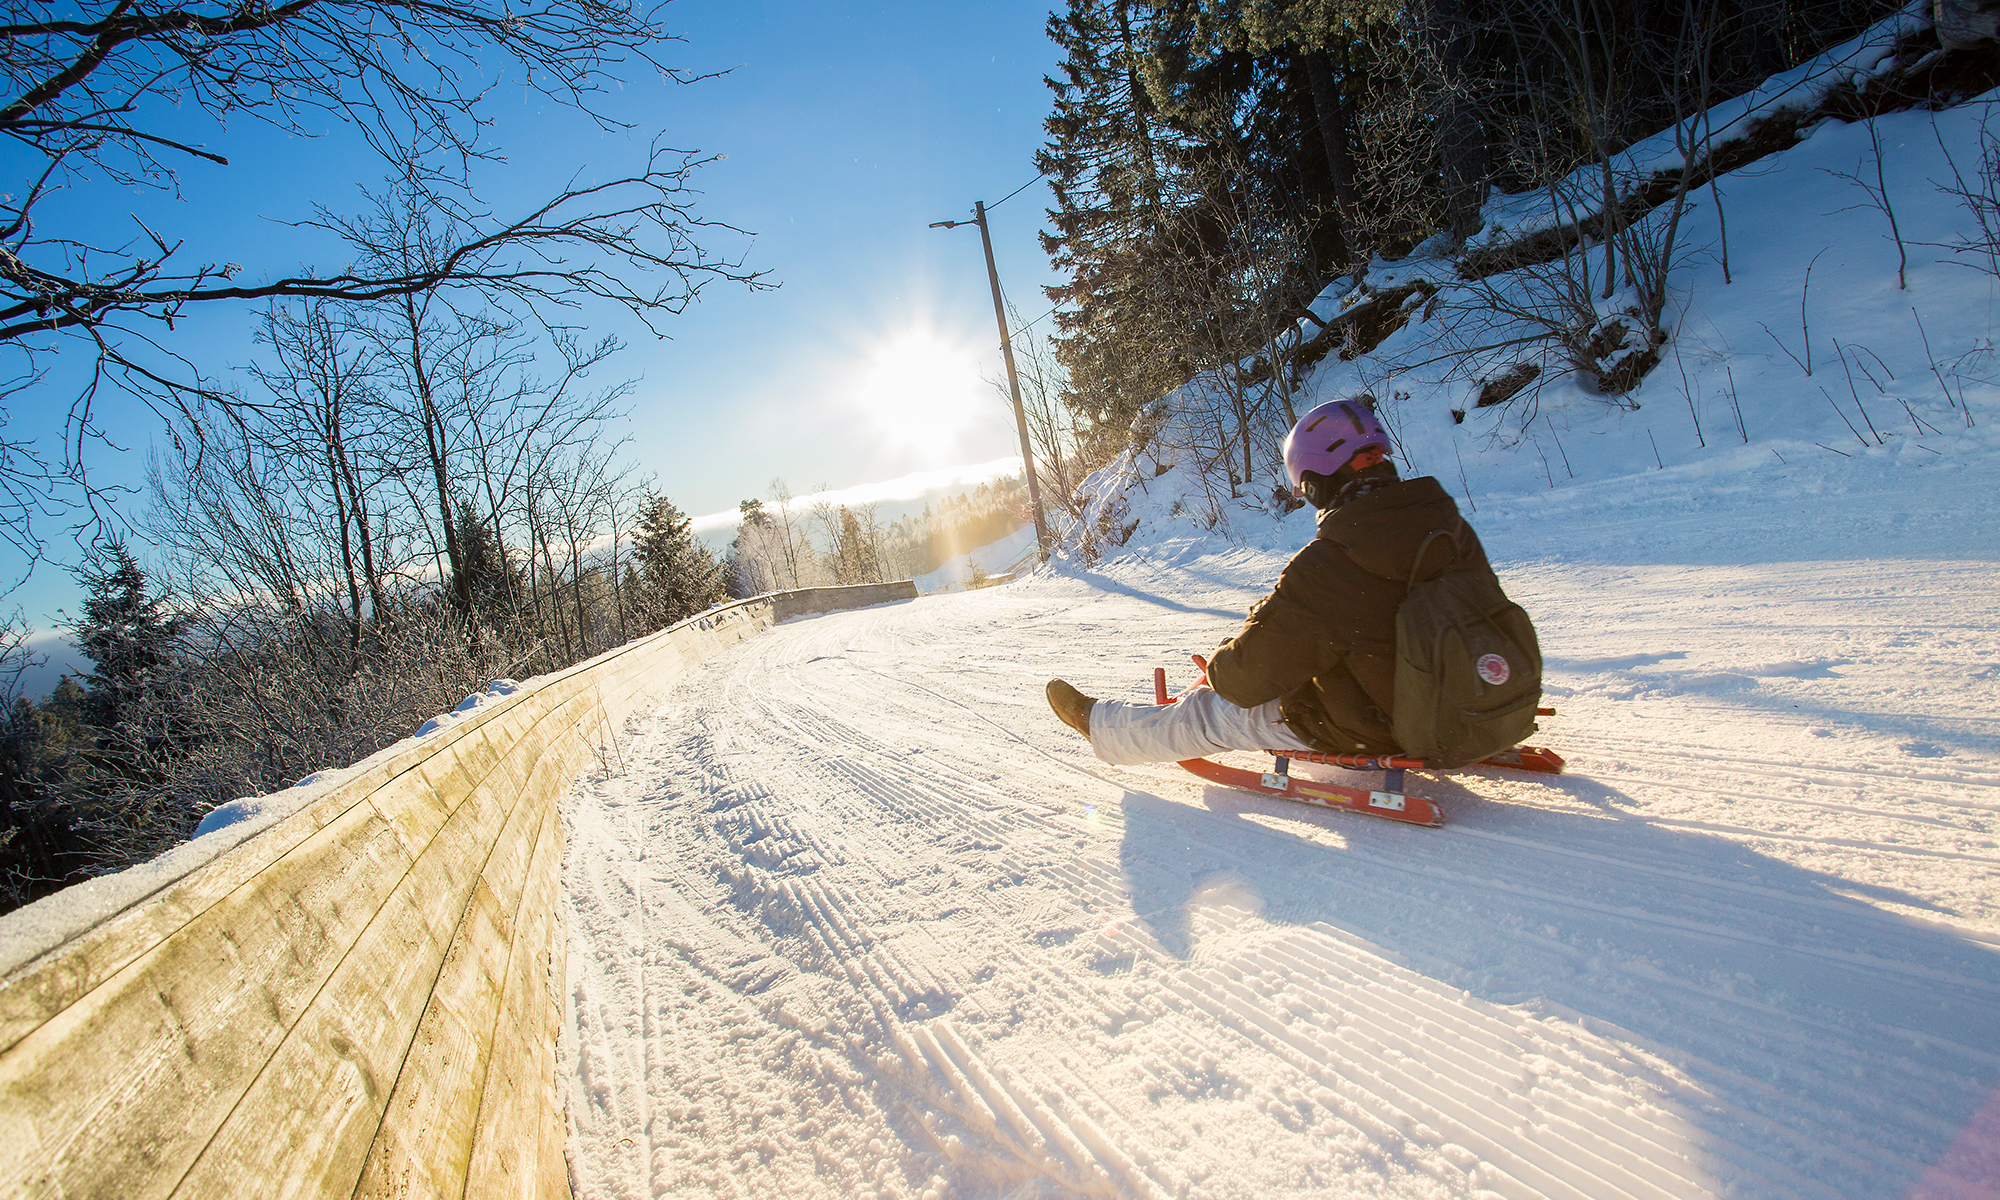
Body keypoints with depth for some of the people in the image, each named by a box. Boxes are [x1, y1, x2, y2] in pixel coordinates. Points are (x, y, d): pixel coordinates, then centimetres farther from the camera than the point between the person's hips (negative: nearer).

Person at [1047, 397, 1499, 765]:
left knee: (1213, 711, 11)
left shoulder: (1322, 569, -30)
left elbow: (1245, 679, -22)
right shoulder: (1453, 528, -8)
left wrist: (1221, 663, 2)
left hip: (1361, 733, -7)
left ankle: (1100, 723, 32)